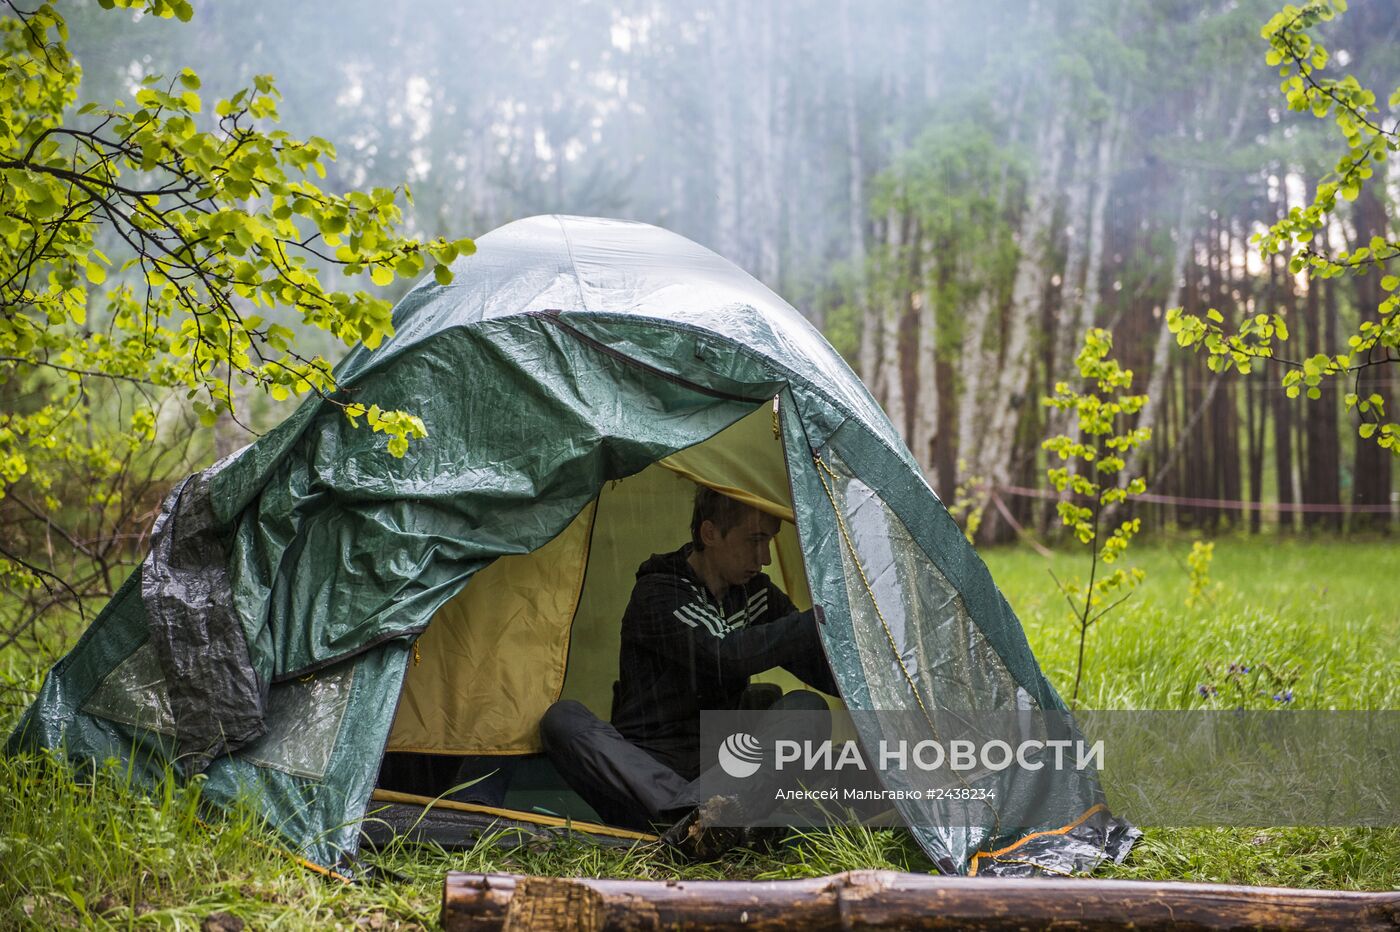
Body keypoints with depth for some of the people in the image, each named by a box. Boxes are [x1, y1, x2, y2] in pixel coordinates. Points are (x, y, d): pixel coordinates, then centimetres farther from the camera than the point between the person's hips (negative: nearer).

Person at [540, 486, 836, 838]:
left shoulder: (756, 594, 10)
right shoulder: (656, 594, -10)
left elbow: (822, 669, 8)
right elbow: (726, 655, -27)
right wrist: (822, 621, -26)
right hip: (649, 766, -4)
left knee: (805, 707, -19)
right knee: (563, 719, -30)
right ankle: (696, 810, -52)